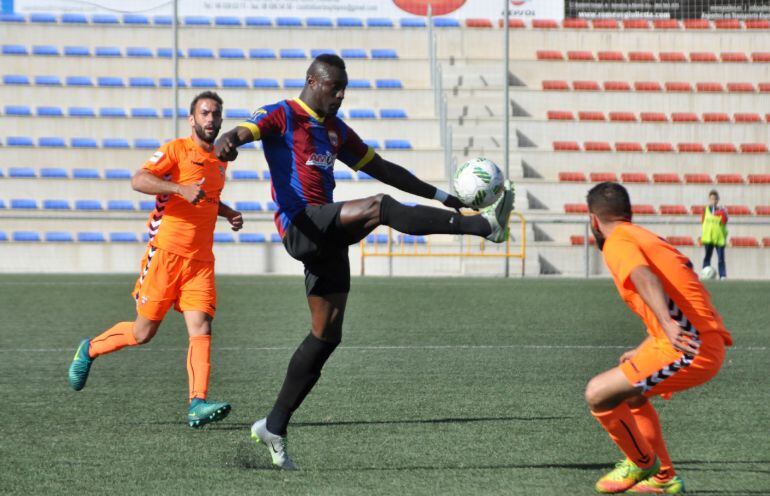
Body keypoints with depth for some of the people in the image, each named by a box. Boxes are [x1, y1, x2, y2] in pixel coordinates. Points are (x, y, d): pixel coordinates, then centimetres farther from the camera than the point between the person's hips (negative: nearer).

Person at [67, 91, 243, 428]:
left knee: (201, 329, -12)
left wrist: (229, 213, 17)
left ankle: (198, 404, -20)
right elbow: (139, 181, -20)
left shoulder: (220, 159, 17)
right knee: (143, 333, 2)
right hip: (166, 252, -5)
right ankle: (90, 350, 28)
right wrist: (180, 189, -31)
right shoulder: (176, 150, -5)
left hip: (200, 259, 5)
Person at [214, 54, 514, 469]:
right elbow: (243, 132, -16)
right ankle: (483, 226, -37)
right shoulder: (281, 116, 3)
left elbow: (383, 170, 29)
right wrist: (226, 142, -43)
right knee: (381, 207, -28)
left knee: (326, 335, 6)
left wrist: (446, 198, 26)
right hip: (300, 226, -8)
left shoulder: (336, 130, 24)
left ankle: (274, 426, 13)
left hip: (328, 239, 8)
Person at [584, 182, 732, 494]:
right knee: (633, 394, 29)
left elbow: (645, 279, -25)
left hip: (690, 348, -10)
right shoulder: (648, 238, 25)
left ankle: (642, 463, 13)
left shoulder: (618, 243, -4)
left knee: (598, 395, -7)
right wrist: (642, 352, 38)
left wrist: (668, 325, -41)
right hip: (710, 344, 10)